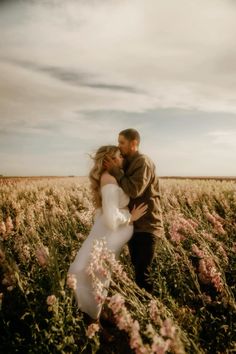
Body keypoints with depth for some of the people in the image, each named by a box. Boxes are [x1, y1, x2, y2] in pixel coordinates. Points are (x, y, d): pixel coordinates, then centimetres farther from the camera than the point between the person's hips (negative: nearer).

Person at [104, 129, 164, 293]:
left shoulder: (143, 162, -14)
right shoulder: (128, 163, 13)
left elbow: (134, 190, -25)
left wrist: (115, 170, -17)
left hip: (147, 226, -9)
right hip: (133, 225, 9)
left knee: (142, 273, -5)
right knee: (137, 268, 19)